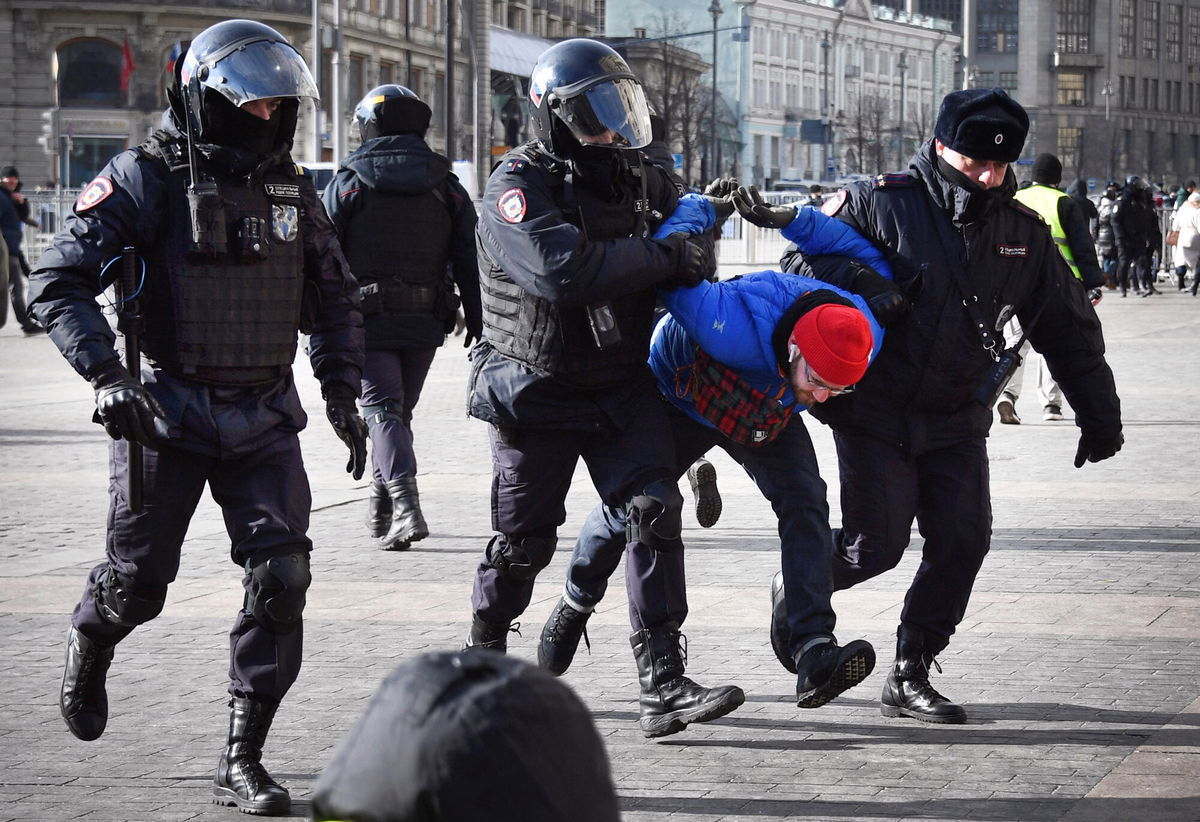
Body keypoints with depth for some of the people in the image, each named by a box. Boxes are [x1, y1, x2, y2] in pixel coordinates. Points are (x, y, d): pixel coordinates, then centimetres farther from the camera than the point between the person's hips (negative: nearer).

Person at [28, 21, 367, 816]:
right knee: (138, 583, 7)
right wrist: (108, 375, -23)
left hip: (264, 419, 4)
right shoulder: (147, 179, -9)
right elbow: (58, 281, -13)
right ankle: (89, 642, 45)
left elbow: (335, 297, 20)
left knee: (281, 577, -9)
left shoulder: (290, 188, 8)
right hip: (169, 414, -4)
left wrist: (343, 393, 10)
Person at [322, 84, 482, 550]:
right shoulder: (445, 186, 8)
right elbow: (469, 260, 4)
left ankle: (405, 507, -23)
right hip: (426, 320, 3)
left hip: (368, 318, -3)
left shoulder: (347, 184, -1)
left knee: (383, 410, -5)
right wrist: (477, 324, 7)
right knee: (400, 409, 17)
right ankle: (380, 509, 26)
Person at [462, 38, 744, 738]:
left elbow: (687, 262, 20)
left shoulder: (643, 181, 5)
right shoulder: (520, 185, -15)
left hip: (623, 387, 4)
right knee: (524, 538, 7)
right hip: (537, 392, -4)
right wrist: (665, 256, -29)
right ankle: (484, 655, 34)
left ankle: (664, 685, -13)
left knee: (654, 513, -12)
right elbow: (562, 269, -32)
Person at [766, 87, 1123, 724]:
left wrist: (1098, 416, 9)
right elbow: (801, 262, -5)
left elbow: (1069, 329, 11)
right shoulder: (881, 203, -11)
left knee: (963, 540, -7)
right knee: (877, 544, -10)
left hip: (956, 423, 4)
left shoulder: (1023, 233, 3)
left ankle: (910, 678, 5)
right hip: (874, 414, -4)